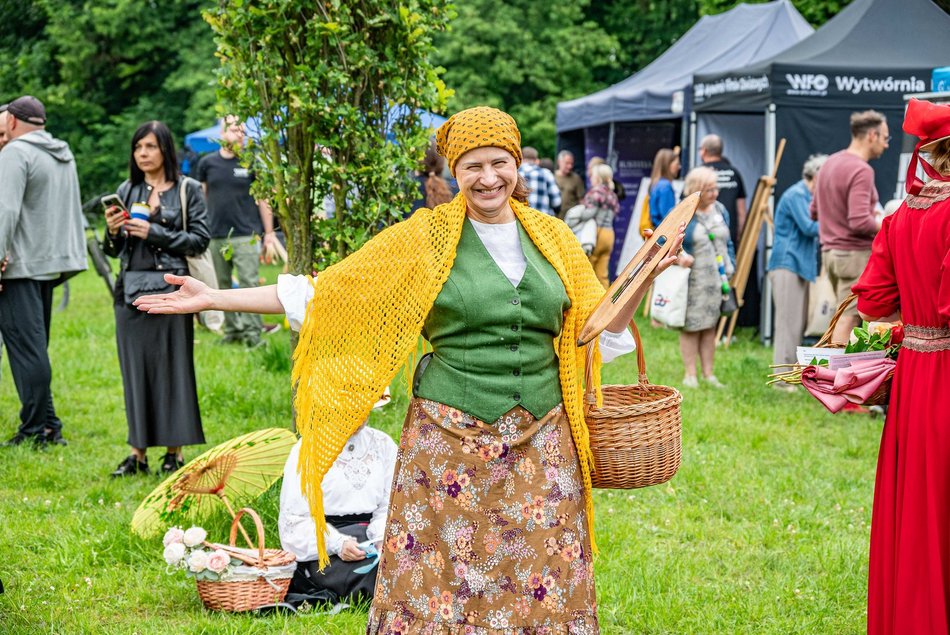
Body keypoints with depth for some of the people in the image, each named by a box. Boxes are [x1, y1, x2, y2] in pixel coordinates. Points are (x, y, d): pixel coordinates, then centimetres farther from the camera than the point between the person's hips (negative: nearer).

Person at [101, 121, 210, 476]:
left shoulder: (187, 190, 3)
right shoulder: (127, 191, 13)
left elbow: (200, 239, -5)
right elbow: (114, 251, 14)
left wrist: (155, 233, -13)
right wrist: (112, 230, -8)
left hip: (170, 288, -4)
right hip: (131, 289, 4)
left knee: (172, 367, -1)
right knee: (134, 368, 4)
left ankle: (174, 452, 7)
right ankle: (138, 452, 11)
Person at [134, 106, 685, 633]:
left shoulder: (552, 237, 9)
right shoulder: (426, 237, -1)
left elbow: (599, 329, 17)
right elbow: (327, 294, 1)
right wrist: (213, 299, -2)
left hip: (541, 442, 3)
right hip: (452, 439, -3)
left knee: (542, 588, 4)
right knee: (439, 581, -3)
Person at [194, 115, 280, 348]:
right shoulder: (207, 163, 8)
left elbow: (263, 200, 4)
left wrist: (269, 234, 0)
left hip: (246, 235, -3)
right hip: (216, 236, 3)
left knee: (249, 284, -9)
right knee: (223, 286, 9)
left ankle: (252, 332, -7)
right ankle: (232, 330, 17)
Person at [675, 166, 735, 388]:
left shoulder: (720, 210, 8)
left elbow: (728, 243, 16)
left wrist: (729, 269, 8)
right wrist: (678, 254, -23)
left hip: (716, 279, 5)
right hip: (692, 281, -5)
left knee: (710, 326, 10)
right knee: (691, 326, 1)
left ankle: (708, 373, 16)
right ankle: (690, 374, 9)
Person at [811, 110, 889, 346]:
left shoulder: (831, 162, 11)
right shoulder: (861, 170, -18)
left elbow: (814, 211, 20)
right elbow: (860, 223, -25)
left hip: (830, 252, 9)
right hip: (855, 254, -9)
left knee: (848, 316, 17)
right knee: (848, 319, -4)